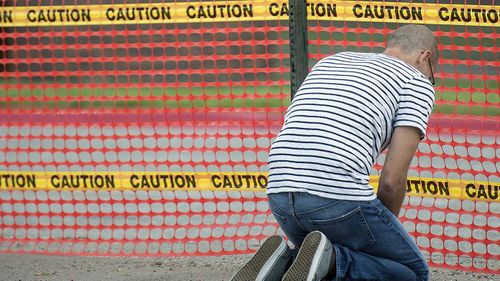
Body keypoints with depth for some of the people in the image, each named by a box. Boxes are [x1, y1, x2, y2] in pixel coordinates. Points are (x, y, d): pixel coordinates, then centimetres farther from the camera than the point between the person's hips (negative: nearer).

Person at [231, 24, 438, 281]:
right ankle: (328, 259, -11)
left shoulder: (330, 61, 29)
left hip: (280, 193, 7)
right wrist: (381, 233, 18)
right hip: (339, 197, -7)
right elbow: (393, 179, -1)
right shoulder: (417, 82, 9)